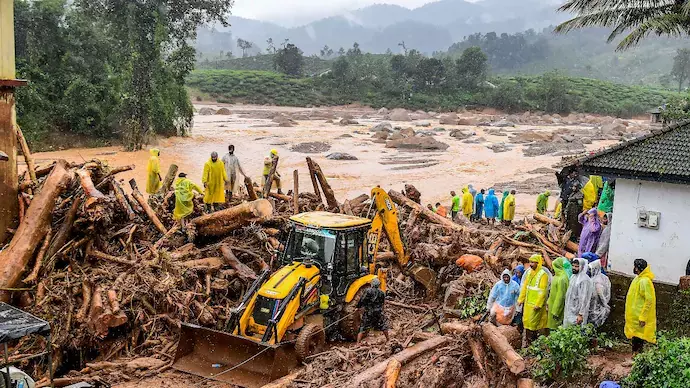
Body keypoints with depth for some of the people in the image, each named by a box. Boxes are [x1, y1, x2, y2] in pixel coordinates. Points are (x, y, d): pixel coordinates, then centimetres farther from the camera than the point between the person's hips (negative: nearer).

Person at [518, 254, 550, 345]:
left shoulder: (543, 274, -13)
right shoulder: (529, 272, 9)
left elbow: (543, 291, -17)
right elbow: (524, 287, 14)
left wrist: (538, 304, -20)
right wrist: (520, 299, 12)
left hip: (536, 303, -7)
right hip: (527, 302, 7)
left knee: (533, 323, -3)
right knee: (526, 321, 11)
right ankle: (528, 341, 22)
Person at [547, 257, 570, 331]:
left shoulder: (562, 279, -23)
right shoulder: (557, 276, 8)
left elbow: (561, 295, -22)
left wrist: (555, 311, -20)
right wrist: (549, 302, 17)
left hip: (558, 306, -9)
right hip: (553, 304, 9)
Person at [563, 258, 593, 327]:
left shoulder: (584, 280, -18)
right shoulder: (573, 277, 9)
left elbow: (584, 299, -20)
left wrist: (581, 314, -21)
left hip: (577, 313, -9)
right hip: (569, 311, 9)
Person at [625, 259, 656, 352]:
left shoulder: (645, 281, -20)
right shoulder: (638, 279, 11)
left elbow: (649, 300, -22)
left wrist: (642, 317, -22)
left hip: (639, 317, -9)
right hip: (634, 316, 9)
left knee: (638, 338, -2)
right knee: (635, 336, 16)